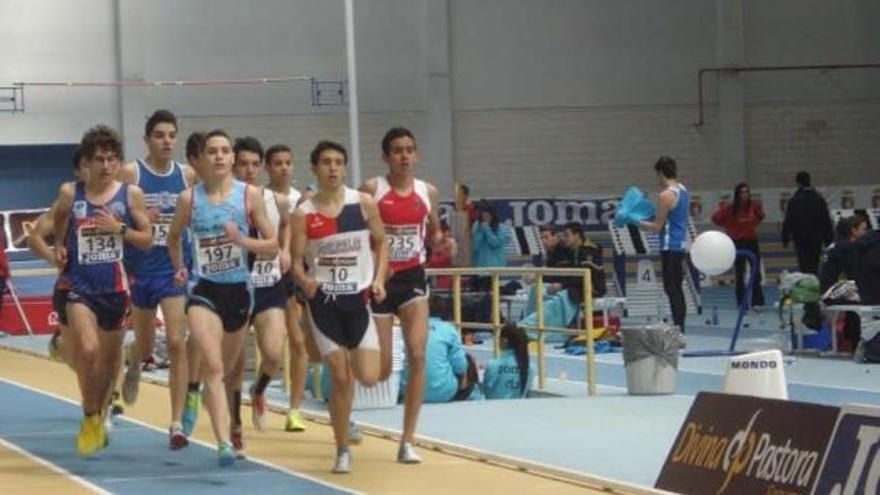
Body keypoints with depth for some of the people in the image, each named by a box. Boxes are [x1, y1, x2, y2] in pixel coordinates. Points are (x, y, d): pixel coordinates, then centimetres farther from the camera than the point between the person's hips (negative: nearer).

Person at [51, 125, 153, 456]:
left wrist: (119, 229, -15)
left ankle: (99, 418, 36)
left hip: (115, 287, 2)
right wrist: (59, 250, 3)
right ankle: (89, 419, -4)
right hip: (80, 284, -2)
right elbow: (58, 227, 18)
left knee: (109, 357, 14)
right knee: (88, 349, -21)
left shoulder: (130, 195, -3)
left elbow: (147, 239, 0)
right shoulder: (70, 194, -2)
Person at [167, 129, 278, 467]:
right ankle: (224, 444, -27)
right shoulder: (190, 198, -3)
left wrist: (242, 240, -18)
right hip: (203, 288, -2)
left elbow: (272, 248, -2)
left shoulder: (249, 195, -4)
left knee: (227, 370, 17)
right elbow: (174, 237, 17)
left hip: (238, 288, 2)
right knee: (213, 368, -18)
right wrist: (179, 268, 4)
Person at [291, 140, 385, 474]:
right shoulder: (303, 214, -4)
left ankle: (351, 355, 30)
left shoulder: (364, 204, -2)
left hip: (359, 299, 1)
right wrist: (304, 281, -24)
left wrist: (379, 279, -5)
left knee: (368, 378, -9)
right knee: (340, 379, -2)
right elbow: (296, 262, -2)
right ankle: (343, 452, 12)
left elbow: (381, 243, 9)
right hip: (324, 301, -1)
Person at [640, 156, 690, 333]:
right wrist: (648, 217, 21)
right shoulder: (683, 191, 12)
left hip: (670, 246, -9)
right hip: (681, 244, 9)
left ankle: (678, 329, -14)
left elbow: (657, 227, -13)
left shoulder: (666, 195, -15)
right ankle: (680, 328, 16)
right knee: (677, 289, 13)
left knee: (671, 288, -9)